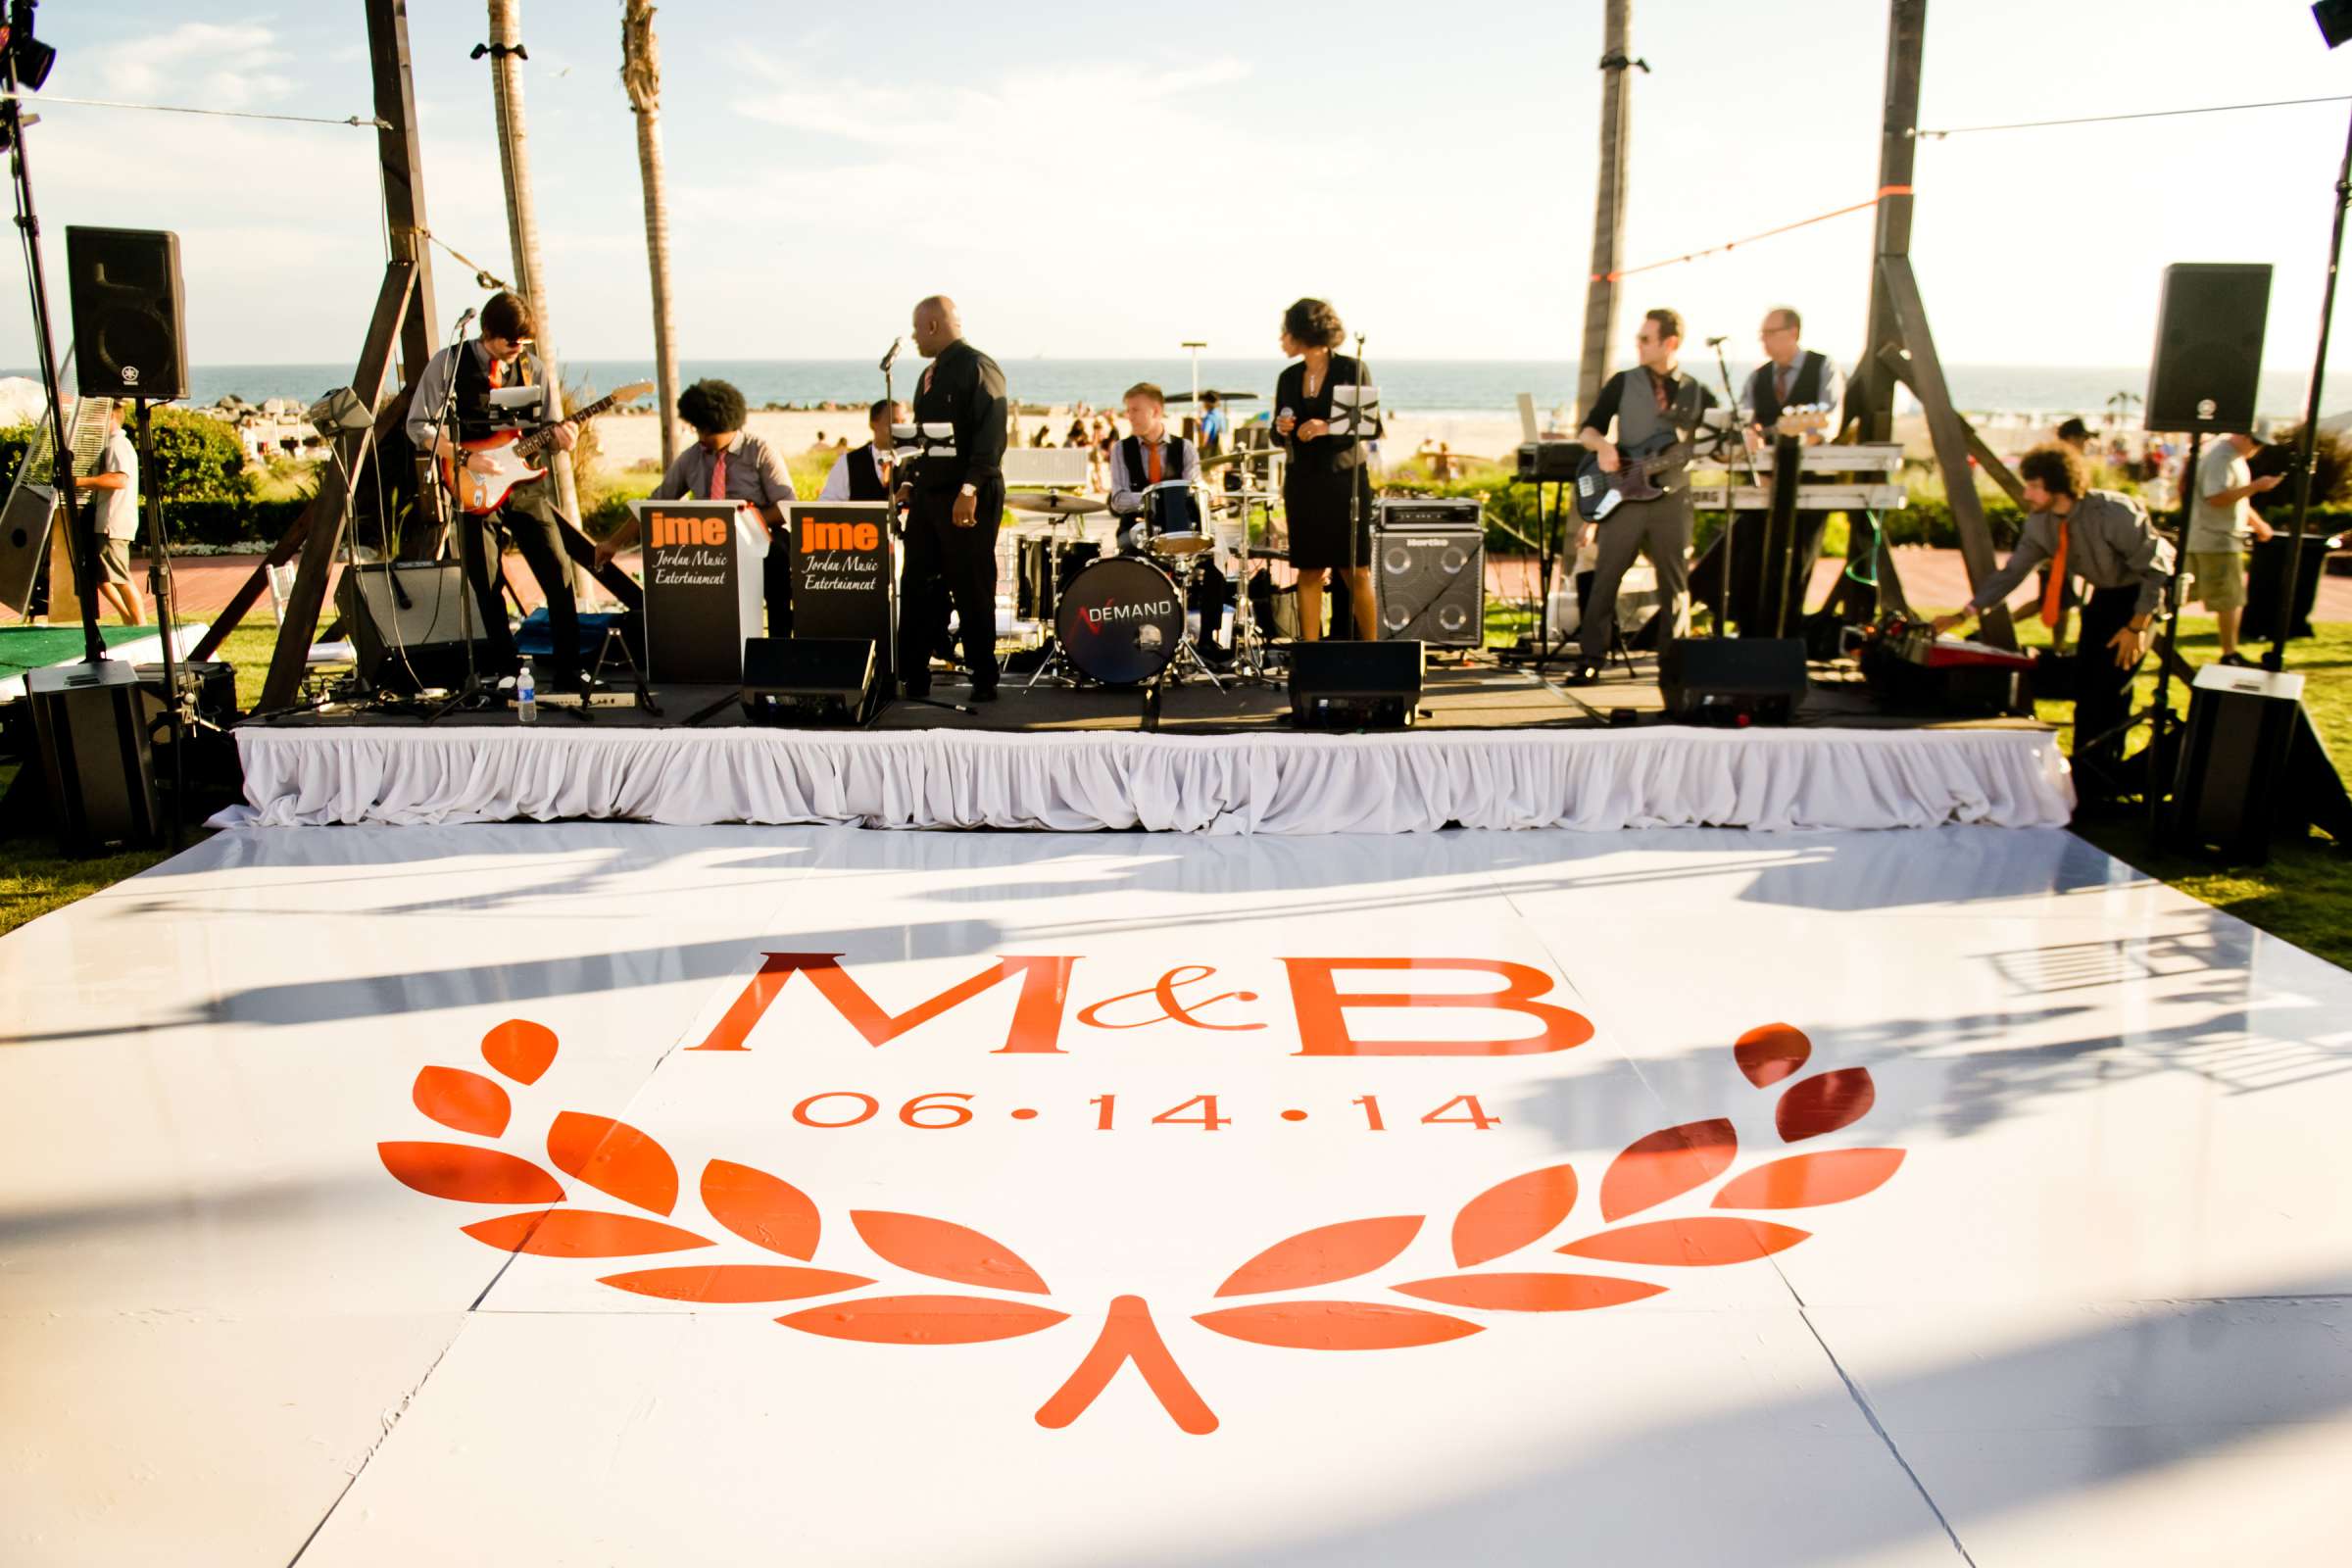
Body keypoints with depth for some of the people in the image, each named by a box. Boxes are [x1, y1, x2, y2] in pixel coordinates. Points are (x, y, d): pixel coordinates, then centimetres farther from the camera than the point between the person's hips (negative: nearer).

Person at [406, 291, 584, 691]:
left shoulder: (531, 366, 8)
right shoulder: (450, 362, -1)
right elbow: (418, 425, -1)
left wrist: (558, 437, -8)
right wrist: (466, 458, -14)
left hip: (525, 483, 2)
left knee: (559, 575, -6)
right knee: (486, 587, 0)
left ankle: (567, 673, 0)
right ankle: (506, 670, 12)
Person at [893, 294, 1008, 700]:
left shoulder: (978, 368, -10)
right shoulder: (930, 375, 17)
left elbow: (991, 434, -18)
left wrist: (970, 489, -24)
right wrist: (910, 482, 14)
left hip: (970, 499, -8)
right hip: (929, 495, 8)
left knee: (972, 591, -2)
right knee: (917, 587, 6)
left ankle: (984, 679, 8)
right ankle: (912, 677, 12)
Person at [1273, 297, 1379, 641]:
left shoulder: (1351, 370, -3)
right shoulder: (1288, 378, 10)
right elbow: (1280, 438, 15)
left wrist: (1329, 426, -19)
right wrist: (1282, 429, -7)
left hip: (1345, 479, -4)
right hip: (1303, 483, 4)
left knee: (1355, 572, -2)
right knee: (1309, 571, 4)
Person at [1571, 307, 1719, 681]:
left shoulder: (1698, 395, 6)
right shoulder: (1623, 383, 5)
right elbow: (1587, 429, 7)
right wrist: (1602, 445, -14)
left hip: (1671, 498, 0)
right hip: (1624, 494, 0)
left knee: (1676, 584, 6)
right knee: (1605, 578, -2)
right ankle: (1591, 659, 4)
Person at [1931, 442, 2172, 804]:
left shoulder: (2115, 514, -31)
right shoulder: (2040, 523, -11)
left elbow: (2156, 568, -23)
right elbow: (2010, 573, -5)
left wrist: (2137, 626, -25)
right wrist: (1963, 614, -12)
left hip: (2143, 594, -7)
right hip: (2105, 593, 7)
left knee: (2110, 683, -12)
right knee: (2084, 683, 5)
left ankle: (2098, 782, -3)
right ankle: (2087, 775, 18)